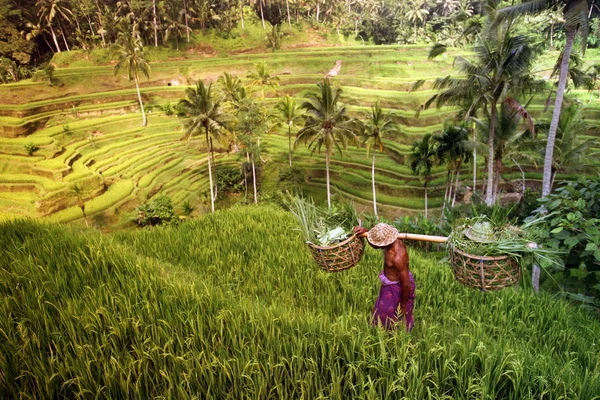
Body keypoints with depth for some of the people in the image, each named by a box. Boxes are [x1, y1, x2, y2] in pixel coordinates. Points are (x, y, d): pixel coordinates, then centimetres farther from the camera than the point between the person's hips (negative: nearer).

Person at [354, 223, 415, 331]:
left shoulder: (397, 258, -40)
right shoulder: (394, 241, -15)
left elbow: (406, 284, -31)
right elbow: (375, 245, 6)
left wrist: (403, 304, -15)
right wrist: (365, 232, -13)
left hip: (398, 288, -9)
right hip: (391, 285, 9)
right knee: (383, 309, 29)